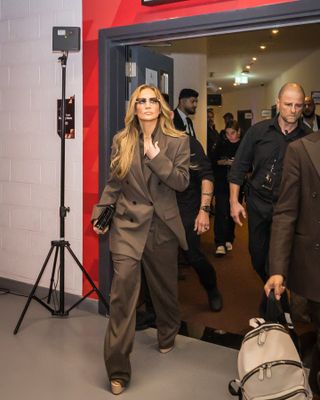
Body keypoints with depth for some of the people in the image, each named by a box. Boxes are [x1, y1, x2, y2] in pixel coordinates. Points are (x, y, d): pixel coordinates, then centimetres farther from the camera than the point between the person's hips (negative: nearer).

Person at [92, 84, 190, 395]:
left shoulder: (177, 141, 0)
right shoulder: (121, 141, 3)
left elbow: (182, 182, -9)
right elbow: (113, 183, 9)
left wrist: (156, 156, -19)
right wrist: (100, 213, 4)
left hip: (163, 225, 1)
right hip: (127, 224, 0)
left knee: (165, 286, 17)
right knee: (123, 290, -10)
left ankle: (167, 337, 48)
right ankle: (118, 370, -1)